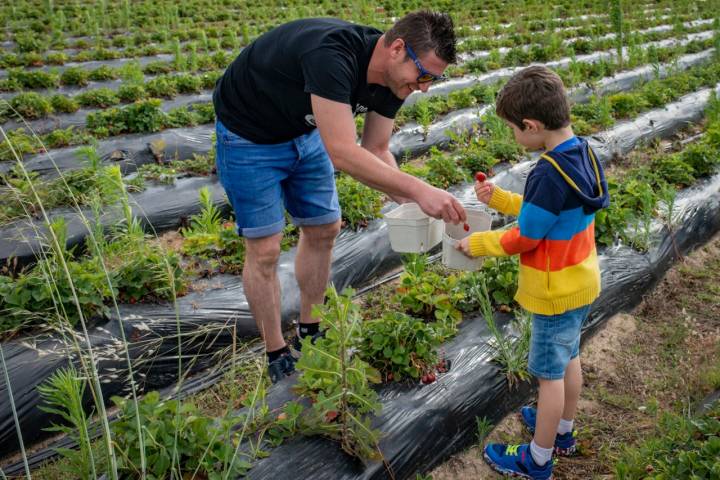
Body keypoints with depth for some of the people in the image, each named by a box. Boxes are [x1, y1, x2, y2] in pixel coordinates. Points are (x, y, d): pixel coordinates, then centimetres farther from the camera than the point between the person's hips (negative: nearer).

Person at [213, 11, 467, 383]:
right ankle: (277, 358, 14)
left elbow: (376, 151, -5)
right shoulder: (331, 54, -39)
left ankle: (310, 332, 30)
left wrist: (410, 205, -19)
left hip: (304, 130, 8)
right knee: (265, 248, -4)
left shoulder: (393, 77, -13)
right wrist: (419, 190, -44)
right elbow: (343, 154, -44)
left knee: (323, 229, 10)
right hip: (248, 135, -8)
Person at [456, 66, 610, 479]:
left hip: (556, 293, -9)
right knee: (569, 359, 24)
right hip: (582, 283, 9)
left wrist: (477, 244, -8)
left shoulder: (550, 175, -31)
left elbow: (523, 239, -22)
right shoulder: (583, 153, -3)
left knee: (550, 374, 7)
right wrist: (500, 199, 6)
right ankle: (563, 431, 46)